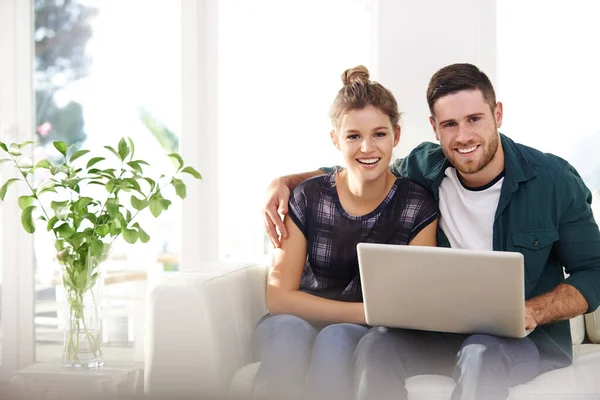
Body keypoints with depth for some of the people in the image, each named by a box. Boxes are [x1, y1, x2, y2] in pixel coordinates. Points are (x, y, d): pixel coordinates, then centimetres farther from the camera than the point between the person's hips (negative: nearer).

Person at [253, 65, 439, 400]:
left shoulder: (418, 208, -6)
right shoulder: (308, 199, -4)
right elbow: (279, 296, -8)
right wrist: (365, 312, -17)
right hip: (301, 322, 1)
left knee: (337, 338, -34)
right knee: (288, 329, -33)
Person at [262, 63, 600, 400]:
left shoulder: (556, 181, -9)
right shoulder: (425, 168, -1)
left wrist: (532, 312, -21)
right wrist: (284, 182, -2)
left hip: (529, 336, -3)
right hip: (443, 330, 3)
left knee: (480, 355, -37)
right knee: (375, 345, -27)